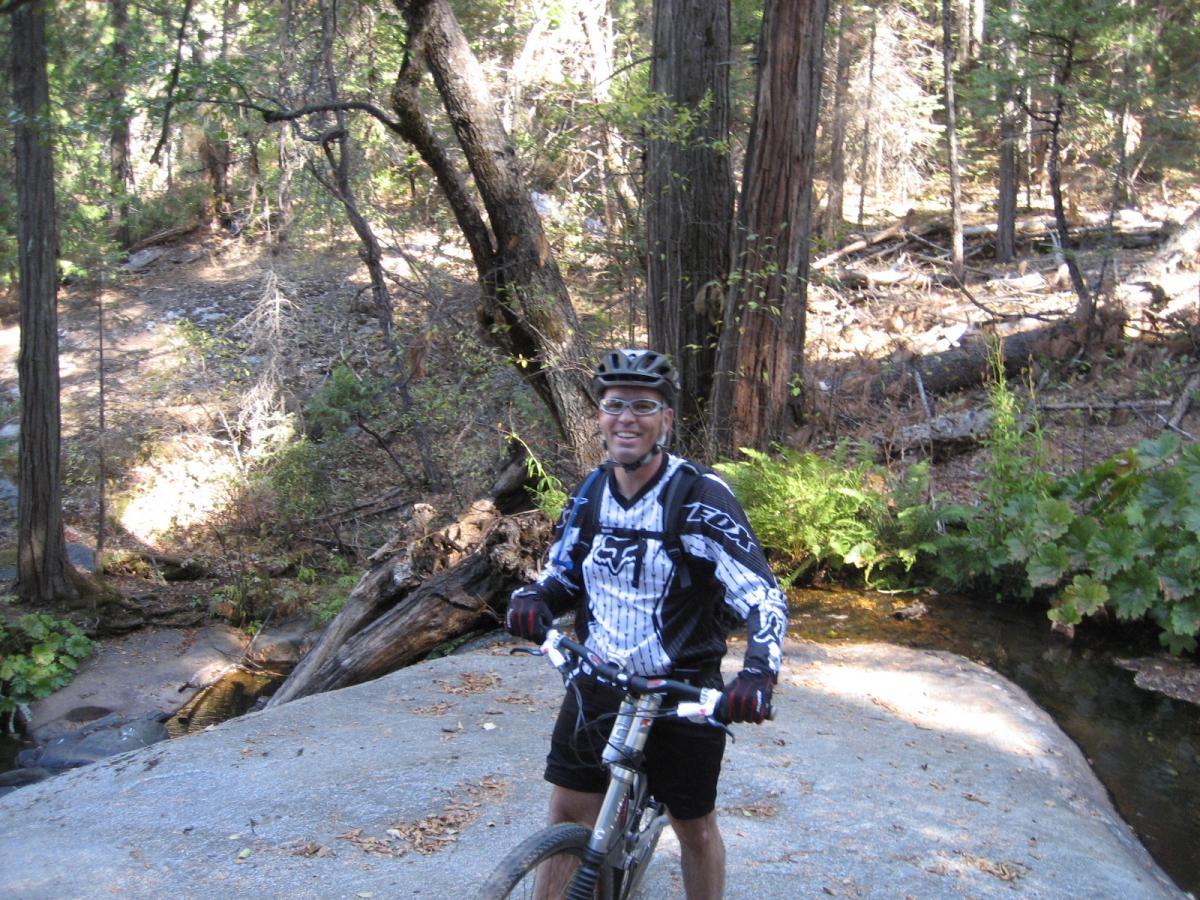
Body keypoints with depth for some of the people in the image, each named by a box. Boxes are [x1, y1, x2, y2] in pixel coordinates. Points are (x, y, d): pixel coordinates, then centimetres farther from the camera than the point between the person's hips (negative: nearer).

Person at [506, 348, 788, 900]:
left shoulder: (701, 496, -16)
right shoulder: (590, 494, 0)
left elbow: (762, 596, -19)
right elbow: (563, 571, 12)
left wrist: (758, 672, -37)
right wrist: (532, 599, -12)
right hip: (595, 683, 4)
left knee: (694, 827, 11)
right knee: (567, 815, 8)